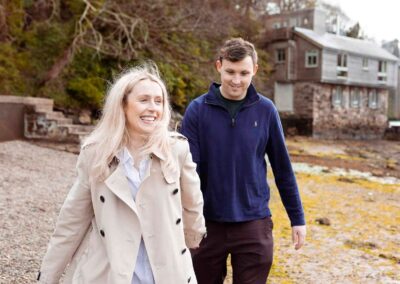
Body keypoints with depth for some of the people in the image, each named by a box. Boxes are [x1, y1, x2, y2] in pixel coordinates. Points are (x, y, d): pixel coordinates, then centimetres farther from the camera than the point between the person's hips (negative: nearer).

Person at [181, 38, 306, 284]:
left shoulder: (266, 110, -2)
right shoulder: (198, 110, -7)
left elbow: (283, 168, 4)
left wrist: (298, 218, 7)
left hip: (254, 225, 1)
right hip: (208, 224, 0)